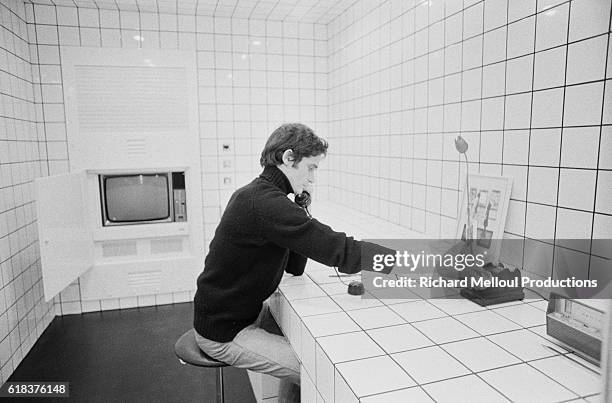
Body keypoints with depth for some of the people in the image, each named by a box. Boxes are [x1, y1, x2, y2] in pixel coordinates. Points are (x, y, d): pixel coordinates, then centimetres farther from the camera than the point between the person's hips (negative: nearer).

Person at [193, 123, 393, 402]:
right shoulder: (265, 203, -27)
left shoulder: (254, 194, 6)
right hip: (223, 334, -10)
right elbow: (339, 250, -31)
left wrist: (302, 214, -5)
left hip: (241, 313, 10)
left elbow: (295, 268, 6)